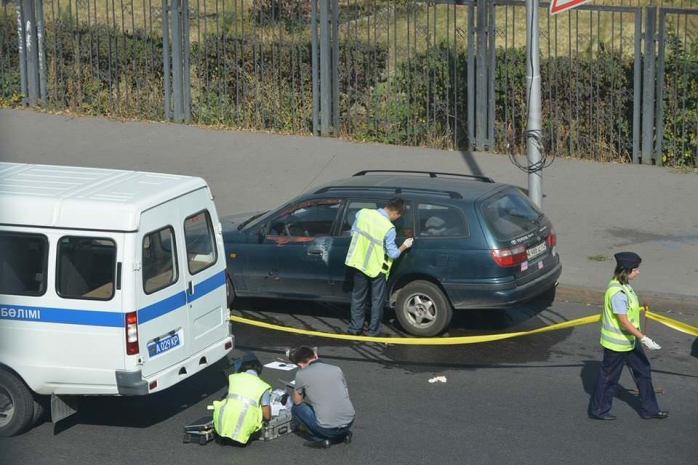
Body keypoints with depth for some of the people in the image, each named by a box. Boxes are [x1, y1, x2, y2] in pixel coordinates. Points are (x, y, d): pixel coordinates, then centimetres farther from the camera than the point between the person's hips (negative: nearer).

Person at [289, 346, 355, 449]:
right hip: (349, 422, 5)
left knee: (296, 408, 15)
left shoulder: (301, 374, -5)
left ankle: (321, 440, 6)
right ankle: (344, 434, 15)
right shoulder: (337, 369, 7)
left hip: (328, 428, -5)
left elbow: (297, 401, 9)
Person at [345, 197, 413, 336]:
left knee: (358, 297, 19)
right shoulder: (389, 228, -23)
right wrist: (405, 246, 1)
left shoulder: (363, 213, -10)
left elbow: (353, 233, 4)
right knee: (377, 300, 12)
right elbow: (393, 253, -16)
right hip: (376, 268, -4)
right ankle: (373, 330, 18)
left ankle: (355, 327, 25)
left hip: (359, 263, 4)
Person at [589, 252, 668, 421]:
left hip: (629, 340, 10)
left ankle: (649, 409, 26)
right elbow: (623, 321, -28)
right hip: (616, 342, -10)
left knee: (643, 370, 15)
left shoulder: (624, 285, 1)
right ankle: (598, 410, 24)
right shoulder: (617, 292, -29)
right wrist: (644, 339, -26)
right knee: (609, 377, 7)